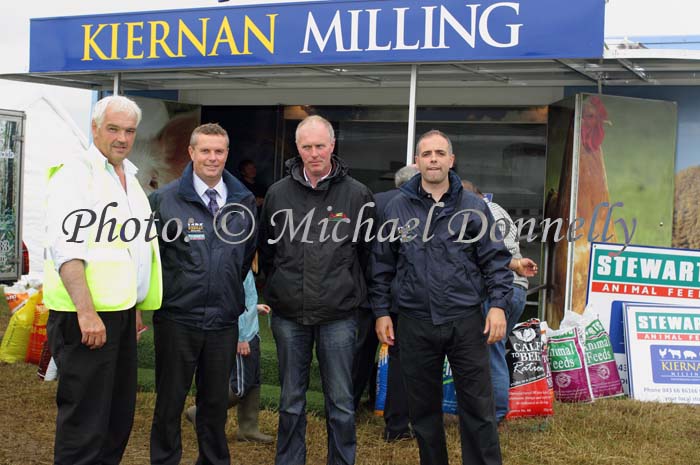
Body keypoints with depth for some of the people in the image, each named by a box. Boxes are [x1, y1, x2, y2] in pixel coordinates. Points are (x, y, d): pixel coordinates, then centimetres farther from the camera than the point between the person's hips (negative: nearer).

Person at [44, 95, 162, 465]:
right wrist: (87, 312, -23)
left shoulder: (129, 178, 17)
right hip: (84, 316, -8)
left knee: (119, 414, 13)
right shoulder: (76, 174, -9)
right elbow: (65, 248, -18)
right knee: (85, 420, -4)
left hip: (122, 313, 8)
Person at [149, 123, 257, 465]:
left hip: (224, 319, 3)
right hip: (177, 317, -3)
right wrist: (159, 294, 0)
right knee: (169, 399, 8)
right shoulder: (165, 199, -6)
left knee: (216, 400, 15)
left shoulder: (244, 201, 6)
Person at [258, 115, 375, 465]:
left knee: (340, 403, 5)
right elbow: (265, 249, 14)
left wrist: (349, 289, 6)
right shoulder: (278, 193, 4)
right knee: (291, 402, 12)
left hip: (338, 316, -2)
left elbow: (368, 252, 7)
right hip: (289, 316, 2)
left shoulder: (357, 195, 0)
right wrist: (277, 289, 12)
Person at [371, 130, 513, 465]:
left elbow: (495, 260, 3)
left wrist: (498, 304, -7)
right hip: (415, 324, 1)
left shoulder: (474, 207, 3)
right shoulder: (397, 208, 5)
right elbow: (381, 266, 9)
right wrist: (381, 312, 6)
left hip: (466, 322, -1)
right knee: (423, 408, 11)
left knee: (477, 406, 2)